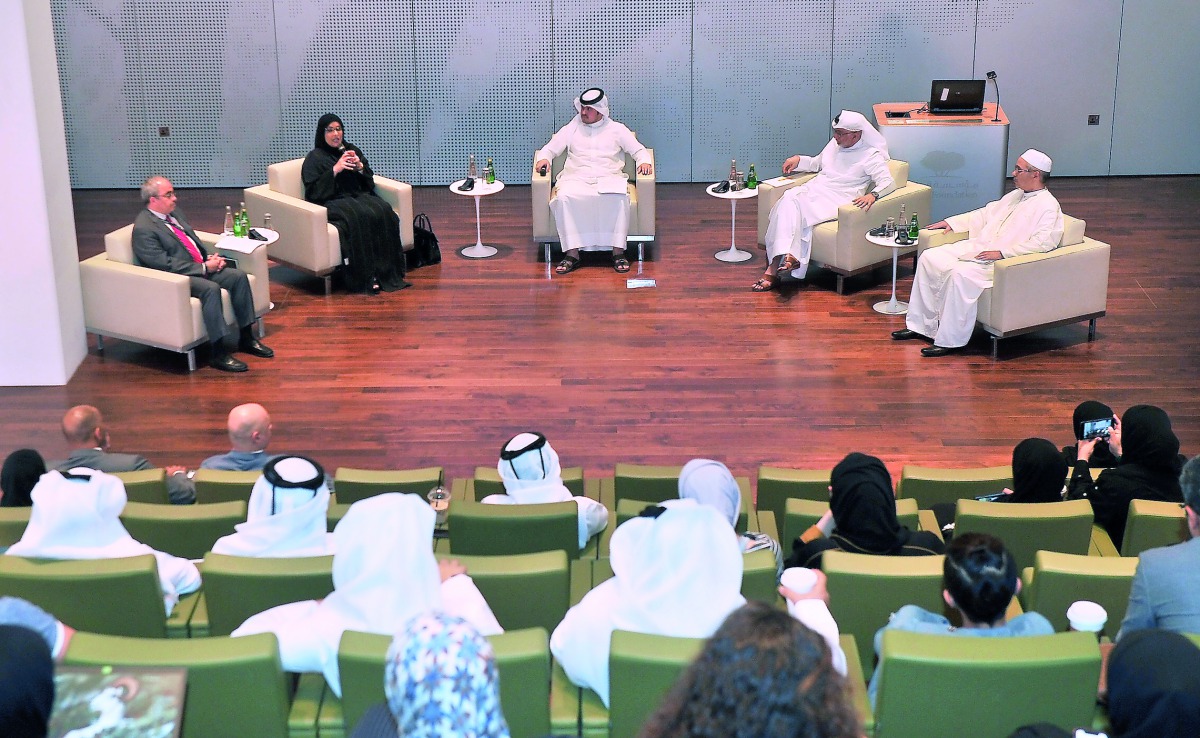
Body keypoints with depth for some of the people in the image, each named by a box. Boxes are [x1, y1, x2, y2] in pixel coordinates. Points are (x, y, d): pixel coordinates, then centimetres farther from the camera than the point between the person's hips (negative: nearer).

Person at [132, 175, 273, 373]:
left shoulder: (174, 213, 13)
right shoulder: (143, 228, -15)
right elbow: (166, 264, -20)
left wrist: (210, 258, 2)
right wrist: (204, 267, -18)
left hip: (202, 267, 9)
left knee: (239, 275, -7)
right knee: (211, 288, -34)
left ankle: (246, 339, 2)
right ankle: (218, 354, -30)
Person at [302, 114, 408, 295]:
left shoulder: (353, 150, 20)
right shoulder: (315, 158, 6)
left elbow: (369, 182, 18)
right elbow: (313, 192, -6)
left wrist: (360, 167, -3)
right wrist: (335, 169, -12)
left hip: (359, 197, 5)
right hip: (333, 202, -5)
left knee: (384, 211, -30)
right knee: (361, 217, -37)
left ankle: (388, 272, -31)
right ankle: (367, 278, -36)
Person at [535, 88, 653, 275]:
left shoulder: (616, 129, 16)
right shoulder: (571, 129, 19)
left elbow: (639, 150, 16)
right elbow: (549, 149, 19)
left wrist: (644, 161, -7)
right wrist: (543, 158, -5)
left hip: (609, 178, -1)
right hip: (576, 178, 1)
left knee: (618, 197, -37)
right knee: (564, 197, -34)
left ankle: (618, 252, -33)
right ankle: (572, 254, -34)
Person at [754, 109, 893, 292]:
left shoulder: (871, 155, 0)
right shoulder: (834, 144, 21)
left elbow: (888, 182, -11)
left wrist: (873, 195, -32)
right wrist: (798, 159, 18)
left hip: (838, 199, -6)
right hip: (813, 189, 6)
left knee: (799, 214, -33)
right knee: (787, 202, -29)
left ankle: (774, 267, -39)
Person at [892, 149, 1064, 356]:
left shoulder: (1048, 206, -8)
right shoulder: (1015, 195, 21)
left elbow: (1043, 242, -20)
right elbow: (986, 213, 30)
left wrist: (1002, 252, -25)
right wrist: (952, 222, 19)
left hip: (1004, 261, -9)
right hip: (979, 246, 10)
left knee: (961, 273, -34)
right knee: (929, 258, -4)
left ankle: (950, 340, -26)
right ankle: (921, 325, -2)